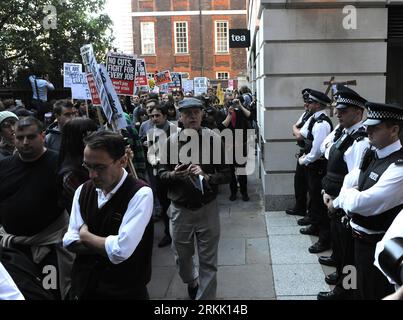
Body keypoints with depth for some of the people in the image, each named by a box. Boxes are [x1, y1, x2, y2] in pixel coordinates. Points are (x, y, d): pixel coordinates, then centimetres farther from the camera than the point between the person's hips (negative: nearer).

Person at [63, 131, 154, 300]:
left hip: (124, 291, -5)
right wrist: (109, 246, -17)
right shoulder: (83, 190, 0)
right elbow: (69, 241, -3)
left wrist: (85, 235, -12)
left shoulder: (140, 194, -21)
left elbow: (121, 250, -28)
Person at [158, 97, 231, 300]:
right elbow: (161, 173, 2)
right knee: (182, 256, 21)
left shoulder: (214, 139, -8)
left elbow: (226, 175, -6)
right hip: (180, 209, 2)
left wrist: (205, 176, -23)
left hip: (207, 208, -2)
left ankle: (206, 296, 28)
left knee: (208, 262, 6)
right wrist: (174, 174, -18)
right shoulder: (172, 141, -4)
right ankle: (192, 282, 52)